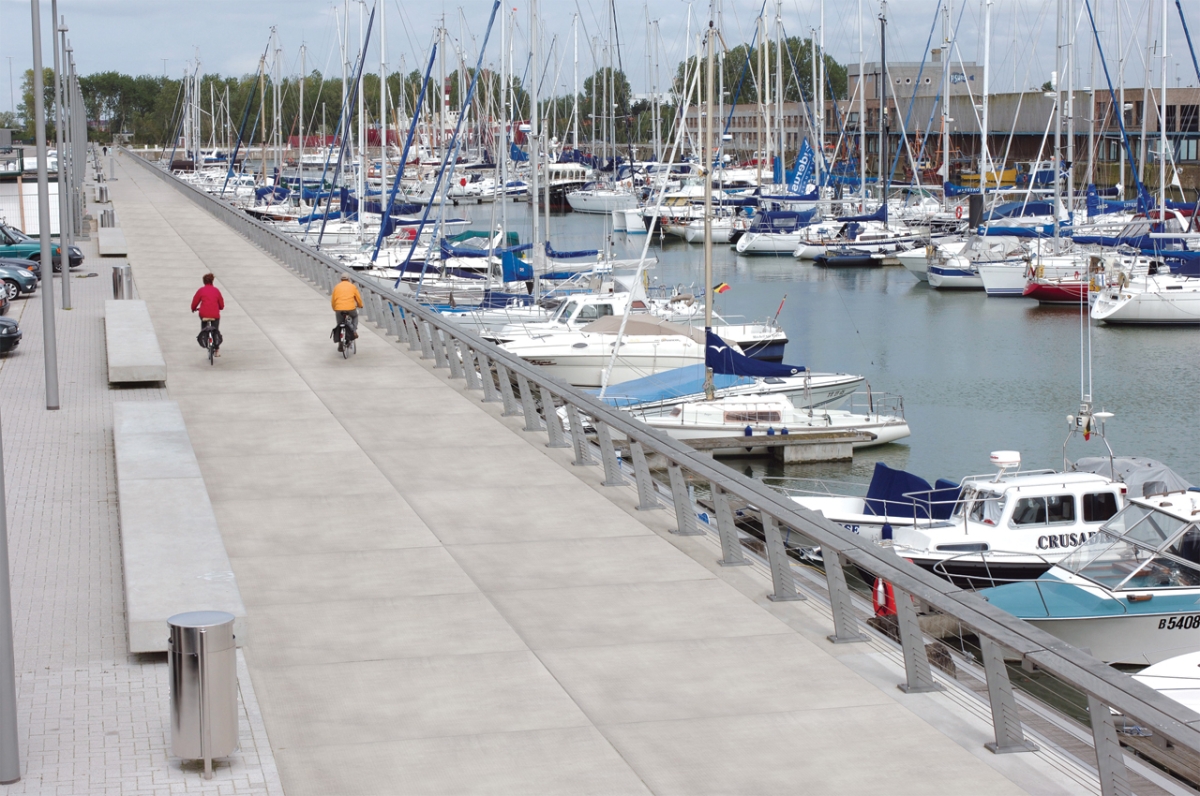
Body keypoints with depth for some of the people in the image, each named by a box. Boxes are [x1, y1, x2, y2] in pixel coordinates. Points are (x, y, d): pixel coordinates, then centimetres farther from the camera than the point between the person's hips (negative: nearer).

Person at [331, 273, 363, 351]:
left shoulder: (337, 287, 13)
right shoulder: (352, 286, 10)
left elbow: (333, 300, 13)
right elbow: (358, 298, 14)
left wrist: (334, 309, 30)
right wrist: (360, 305, 34)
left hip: (339, 309, 1)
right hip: (351, 308, -1)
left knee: (340, 326, 16)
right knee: (355, 316, 32)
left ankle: (340, 345, 13)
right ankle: (354, 331, 10)